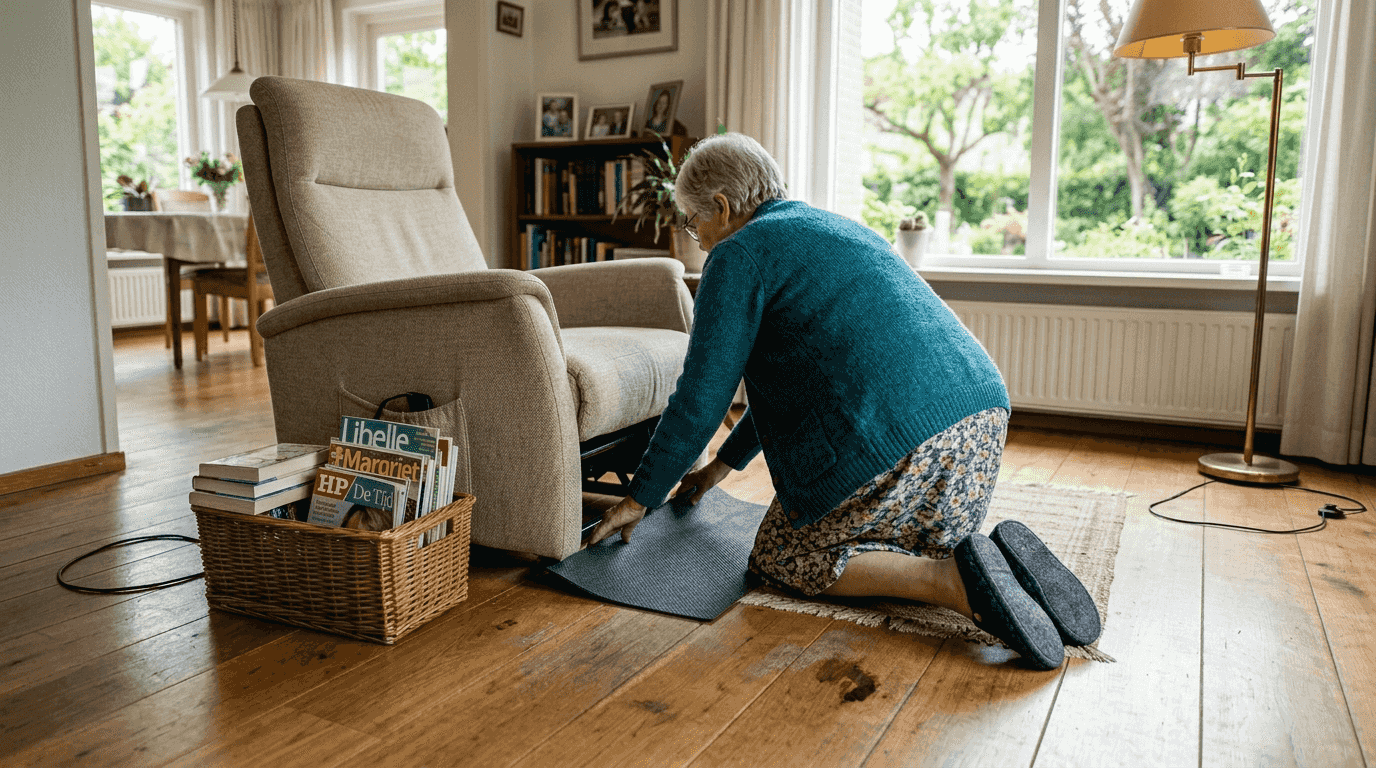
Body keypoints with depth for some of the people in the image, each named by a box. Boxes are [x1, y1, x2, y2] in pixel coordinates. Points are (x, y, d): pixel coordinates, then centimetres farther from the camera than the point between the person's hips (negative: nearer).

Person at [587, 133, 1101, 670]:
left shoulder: (739, 255, 1)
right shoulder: (832, 228, 28)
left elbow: (700, 399, -2)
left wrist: (640, 498, 11)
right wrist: (724, 463, 40)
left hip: (890, 440, -9)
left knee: (782, 558, 12)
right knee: (906, 546, 32)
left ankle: (953, 583, -8)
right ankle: (998, 559, 3)